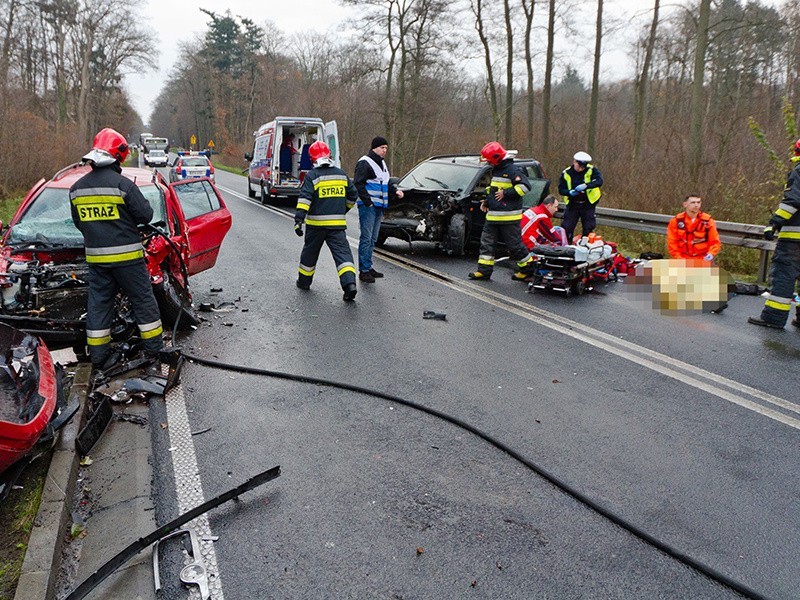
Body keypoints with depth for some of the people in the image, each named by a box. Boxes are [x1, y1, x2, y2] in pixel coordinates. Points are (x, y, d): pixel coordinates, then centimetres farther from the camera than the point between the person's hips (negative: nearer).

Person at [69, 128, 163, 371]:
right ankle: (154, 348, 14)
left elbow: (78, 223, 13)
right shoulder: (122, 184, -15)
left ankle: (98, 356, 16)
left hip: (95, 256, 5)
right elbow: (145, 215, -11)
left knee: (98, 303, 12)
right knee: (143, 300, 6)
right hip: (126, 255, -5)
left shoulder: (77, 188, 5)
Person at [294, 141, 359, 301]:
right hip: (338, 222, 2)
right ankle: (350, 283, -21)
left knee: (310, 252, 16)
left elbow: (305, 198, -17)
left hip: (316, 223, -2)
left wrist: (298, 220, -20)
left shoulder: (312, 176, -6)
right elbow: (352, 196, 16)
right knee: (342, 252, -3)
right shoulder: (341, 174, 8)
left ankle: (304, 281, 31)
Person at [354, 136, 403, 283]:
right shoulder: (364, 163, -8)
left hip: (379, 207, 9)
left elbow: (387, 183, 29)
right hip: (368, 206, -9)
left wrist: (395, 191, 10)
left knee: (373, 238, 13)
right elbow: (358, 184, -15)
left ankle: (368, 267, 20)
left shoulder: (382, 163, 20)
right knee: (366, 238, -9)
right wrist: (368, 202, -18)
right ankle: (364, 270, -6)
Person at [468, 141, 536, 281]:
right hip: (493, 216, 9)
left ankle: (528, 268, 15)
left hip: (509, 217, -9)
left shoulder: (512, 170, -13)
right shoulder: (496, 170, 17)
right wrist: (486, 202, 16)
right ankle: (484, 270, 9)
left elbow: (525, 186, -22)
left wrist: (506, 193, -20)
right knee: (487, 242, 5)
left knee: (514, 244, -1)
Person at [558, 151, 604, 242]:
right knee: (566, 227, 0)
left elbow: (599, 181, -24)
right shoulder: (566, 173, -3)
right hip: (572, 204, 1)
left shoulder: (591, 170, -8)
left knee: (588, 229, 4)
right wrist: (569, 192, -23)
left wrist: (586, 185, -39)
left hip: (588, 204, -1)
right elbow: (561, 189, -1)